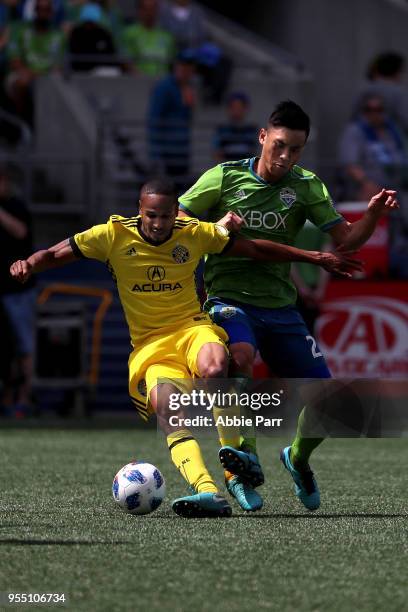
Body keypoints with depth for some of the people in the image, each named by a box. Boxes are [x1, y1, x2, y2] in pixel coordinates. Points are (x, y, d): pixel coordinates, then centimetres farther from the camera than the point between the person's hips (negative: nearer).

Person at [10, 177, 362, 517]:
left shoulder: (195, 235, 1)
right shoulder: (114, 236, -4)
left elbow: (256, 249, 11)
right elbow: (55, 255, 1)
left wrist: (313, 257, 12)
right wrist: (29, 265, -22)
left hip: (193, 328, 0)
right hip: (150, 343, 0)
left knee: (214, 369, -37)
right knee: (166, 408, -31)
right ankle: (209, 492, -47)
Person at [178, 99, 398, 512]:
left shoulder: (306, 187, 5)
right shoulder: (224, 177, -2)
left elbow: (345, 240, 0)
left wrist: (373, 214, -20)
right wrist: (216, 228, -17)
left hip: (280, 308, 3)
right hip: (230, 301, -3)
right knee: (240, 354, -38)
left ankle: (298, 459, 29)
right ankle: (245, 454, -28)